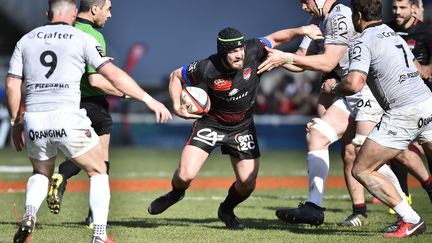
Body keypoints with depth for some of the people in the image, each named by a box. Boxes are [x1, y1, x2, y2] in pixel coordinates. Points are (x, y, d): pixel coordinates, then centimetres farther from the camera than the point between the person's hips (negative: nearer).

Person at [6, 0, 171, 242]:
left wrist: (15, 122, 21)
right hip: (68, 119, -3)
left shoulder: (26, 39, 14)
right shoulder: (82, 39, 4)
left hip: (34, 121, 3)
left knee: (41, 174, 28)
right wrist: (149, 99, 0)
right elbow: (113, 74, -2)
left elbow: (12, 84, 11)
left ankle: (29, 216, 0)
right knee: (98, 172, 18)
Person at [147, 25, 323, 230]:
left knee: (247, 183, -2)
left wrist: (302, 30, -17)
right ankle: (176, 194, 22)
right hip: (211, 123, -2)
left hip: (242, 127, 3)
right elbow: (176, 76, -8)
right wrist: (177, 106, -20)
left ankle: (227, 210, 32)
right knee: (186, 174, -16)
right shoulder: (207, 68, -26)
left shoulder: (253, 51, -21)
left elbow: (276, 38, -2)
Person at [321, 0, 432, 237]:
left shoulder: (363, 42, -5)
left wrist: (333, 87, 2)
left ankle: (411, 220, -6)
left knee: (362, 170, 1)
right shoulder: (394, 35, 19)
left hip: (403, 114, -8)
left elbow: (354, 84, -19)